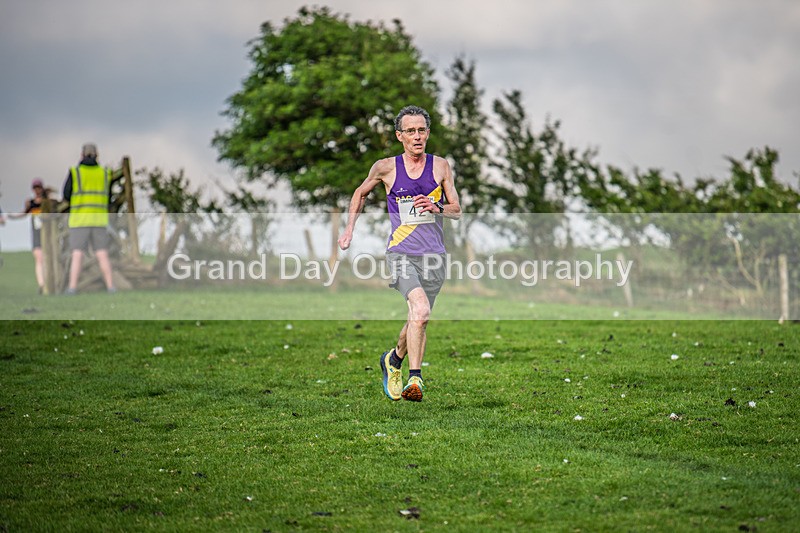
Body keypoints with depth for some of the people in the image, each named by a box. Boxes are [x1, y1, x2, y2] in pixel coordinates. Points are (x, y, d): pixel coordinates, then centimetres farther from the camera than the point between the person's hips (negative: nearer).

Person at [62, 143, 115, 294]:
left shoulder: (75, 172, -3)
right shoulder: (104, 173, 7)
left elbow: (66, 196, 0)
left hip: (79, 219, -2)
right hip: (99, 219, 2)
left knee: (77, 255, -2)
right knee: (102, 255, 4)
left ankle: (72, 287, -10)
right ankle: (110, 286, -2)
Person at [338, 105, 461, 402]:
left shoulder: (440, 166, 5)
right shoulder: (385, 168, 2)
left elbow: (457, 211, 9)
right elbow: (361, 193, 21)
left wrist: (436, 208, -12)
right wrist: (349, 229, 15)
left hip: (433, 255, 3)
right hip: (401, 252, -3)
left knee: (418, 320, 9)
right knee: (420, 310, -25)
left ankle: (394, 360, 36)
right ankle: (415, 378, -19)